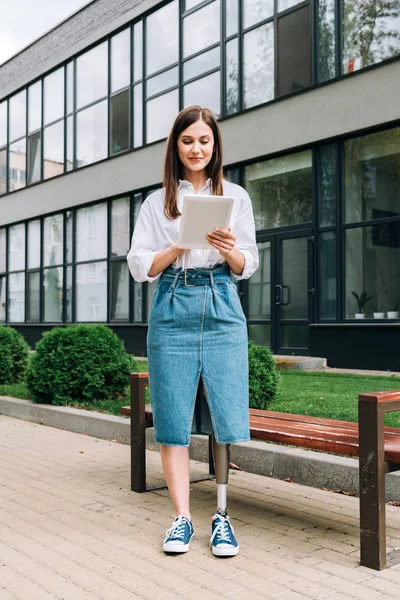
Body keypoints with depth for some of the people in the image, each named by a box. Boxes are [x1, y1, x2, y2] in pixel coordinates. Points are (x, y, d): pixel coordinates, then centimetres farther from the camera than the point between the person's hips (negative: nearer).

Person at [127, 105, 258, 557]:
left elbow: (248, 267, 10)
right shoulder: (156, 203, 12)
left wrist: (229, 250, -12)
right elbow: (139, 266, 5)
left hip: (222, 309, 0)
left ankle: (221, 515, 11)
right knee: (173, 418, 0)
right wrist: (178, 247, -11)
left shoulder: (236, 197, 12)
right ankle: (182, 517, 10)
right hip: (173, 311, 0)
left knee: (225, 416, -3)